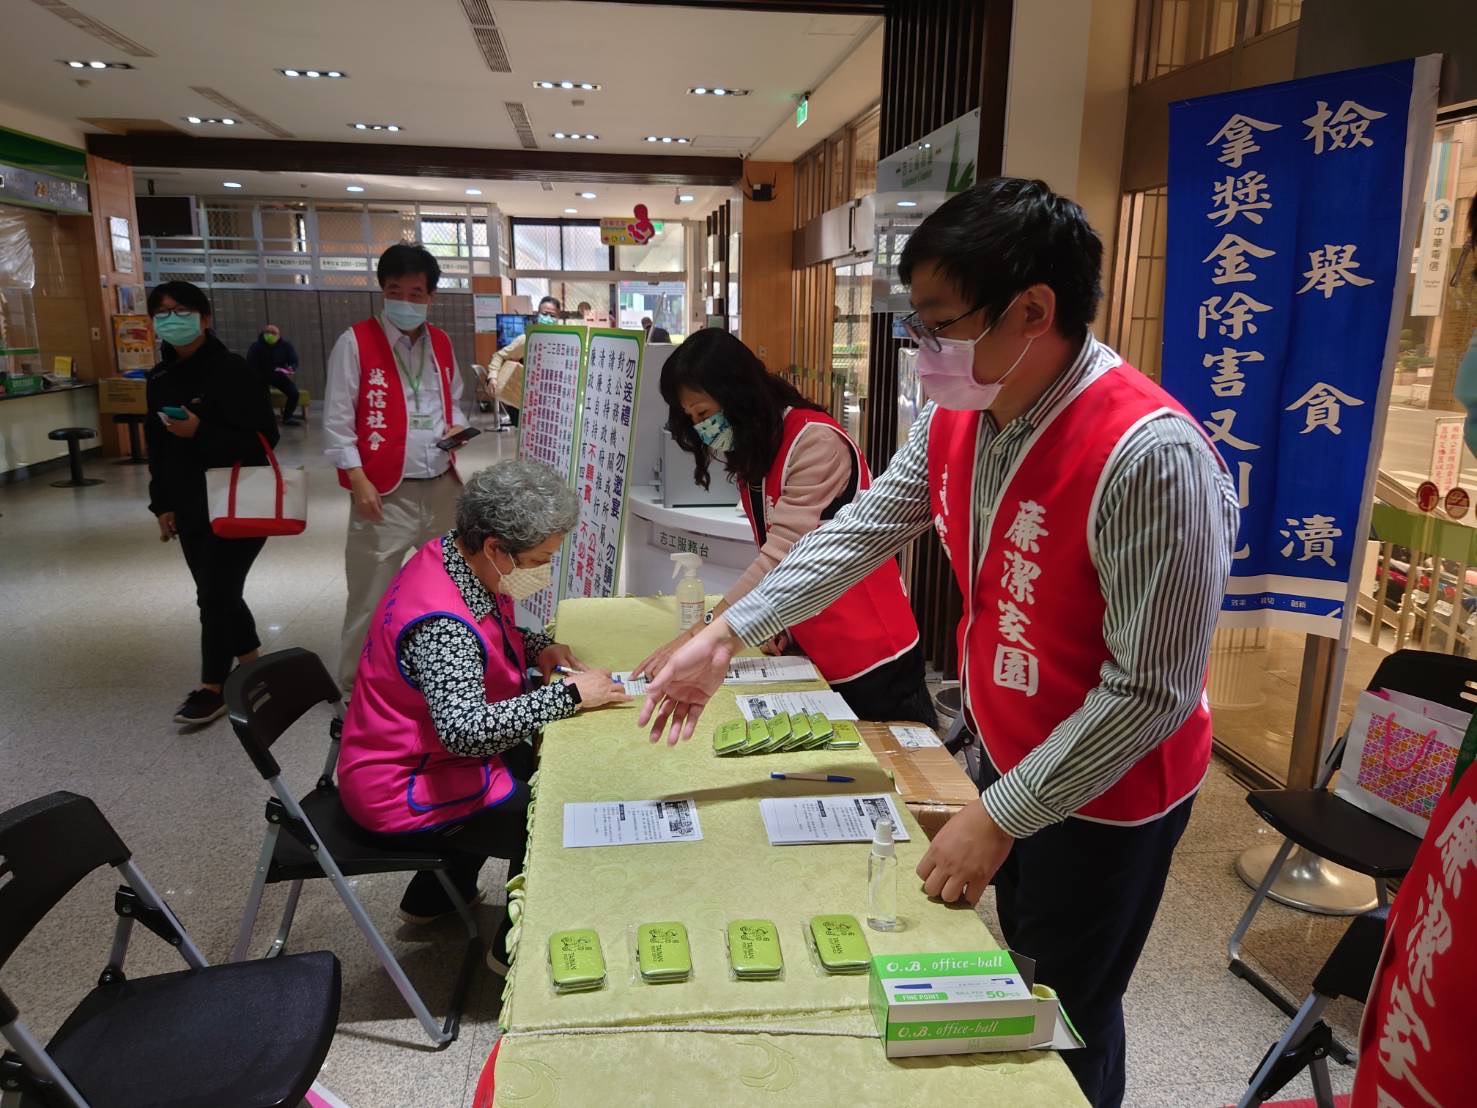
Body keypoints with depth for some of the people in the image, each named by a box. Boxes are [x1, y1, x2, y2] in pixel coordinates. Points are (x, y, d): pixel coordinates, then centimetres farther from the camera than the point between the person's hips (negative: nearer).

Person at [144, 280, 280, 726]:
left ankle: (212, 687, 10)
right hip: (189, 509, 8)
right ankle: (253, 665, 32)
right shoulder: (160, 379, 10)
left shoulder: (232, 370, -13)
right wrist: (162, 504, 12)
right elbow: (157, 448, 16)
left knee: (215, 594, -4)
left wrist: (201, 433, -25)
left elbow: (264, 437, -18)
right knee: (217, 591, 14)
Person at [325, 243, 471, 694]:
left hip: (442, 488, 6)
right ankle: (353, 691, 16)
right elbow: (337, 419, -7)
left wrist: (456, 426, 1)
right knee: (370, 598, 1)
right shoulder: (355, 341, -6)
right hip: (385, 492, -5)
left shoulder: (441, 343, 11)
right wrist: (358, 481, -14)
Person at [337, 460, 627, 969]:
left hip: (431, 751, 10)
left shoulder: (455, 557, -5)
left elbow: (485, 629, 15)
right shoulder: (441, 622, -34)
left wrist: (539, 647, -4)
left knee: (540, 768, 25)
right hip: (402, 790, -10)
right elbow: (466, 730, -43)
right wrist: (570, 694, -34)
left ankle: (434, 897, 38)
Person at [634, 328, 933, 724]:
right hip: (814, 656, 8)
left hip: (871, 657, -8)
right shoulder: (754, 452, 9)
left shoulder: (815, 442, -20)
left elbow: (784, 556, -27)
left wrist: (698, 636, -28)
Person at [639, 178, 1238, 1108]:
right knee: (1009, 985, 27)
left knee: (1064, 1024, 15)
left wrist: (998, 818, -22)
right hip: (1006, 751, 7)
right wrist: (727, 636, -5)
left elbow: (1153, 689, -28)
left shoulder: (1149, 455, -32)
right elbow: (865, 528, 0)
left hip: (1104, 789, -7)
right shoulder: (958, 415, -7)